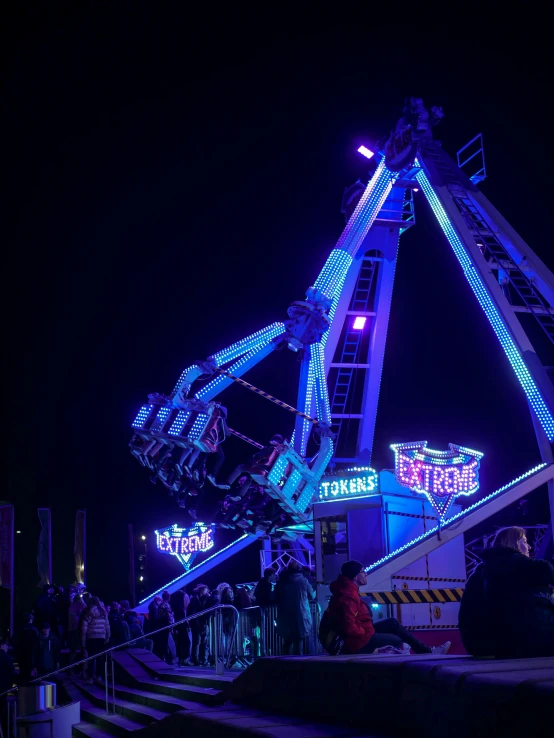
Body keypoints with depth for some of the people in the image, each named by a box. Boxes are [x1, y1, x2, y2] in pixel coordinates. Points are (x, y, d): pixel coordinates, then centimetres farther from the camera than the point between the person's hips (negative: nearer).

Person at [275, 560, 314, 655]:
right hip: (301, 617, -2)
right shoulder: (303, 581, -5)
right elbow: (311, 596, 8)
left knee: (287, 641, 14)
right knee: (298, 642, 3)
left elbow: (276, 598, 11)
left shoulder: (281, 582, 2)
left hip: (285, 617, 2)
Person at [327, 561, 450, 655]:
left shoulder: (347, 591, 9)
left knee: (392, 623, 14)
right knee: (396, 640, 6)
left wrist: (368, 630, 7)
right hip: (356, 641, -10)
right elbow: (349, 628, -33)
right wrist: (366, 632, -16)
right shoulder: (348, 596, -26)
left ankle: (426, 651, 17)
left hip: (359, 634, 10)